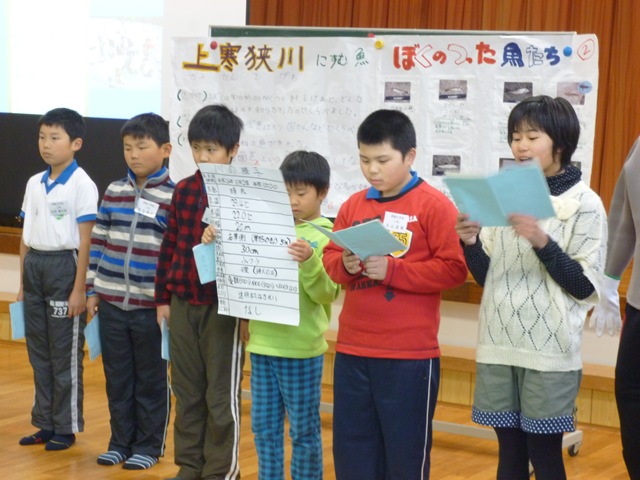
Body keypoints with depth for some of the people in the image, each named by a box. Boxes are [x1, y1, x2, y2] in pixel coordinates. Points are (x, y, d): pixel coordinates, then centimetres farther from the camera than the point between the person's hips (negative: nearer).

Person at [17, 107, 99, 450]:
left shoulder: (82, 185, -10)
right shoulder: (34, 183, 9)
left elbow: (85, 241, -12)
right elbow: (26, 236, 13)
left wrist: (79, 289, -14)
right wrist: (22, 283, 13)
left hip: (64, 267, -7)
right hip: (34, 267, 7)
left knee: (65, 353, 2)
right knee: (38, 351, 12)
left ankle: (67, 427, 12)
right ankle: (45, 423, 22)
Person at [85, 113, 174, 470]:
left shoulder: (174, 197, -8)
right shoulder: (114, 192, 7)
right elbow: (99, 242, 11)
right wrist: (93, 289, 9)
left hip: (151, 305, -4)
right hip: (112, 301, 4)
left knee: (151, 380, 8)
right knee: (117, 377, 12)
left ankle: (149, 446, 20)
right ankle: (121, 441, 25)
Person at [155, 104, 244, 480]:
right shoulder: (183, 191, 7)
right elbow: (170, 246, 12)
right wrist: (163, 297, 12)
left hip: (223, 306, -5)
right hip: (182, 303, 5)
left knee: (222, 395, 4)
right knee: (187, 390, 13)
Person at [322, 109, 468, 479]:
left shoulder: (434, 205, -7)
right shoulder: (354, 205, 9)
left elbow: (455, 268, -13)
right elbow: (331, 257, 14)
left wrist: (392, 270, -19)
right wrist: (345, 265, -9)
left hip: (410, 354, -5)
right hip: (352, 349, 6)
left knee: (405, 449, 6)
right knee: (351, 448, 12)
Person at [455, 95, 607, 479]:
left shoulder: (584, 203, -4)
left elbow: (584, 287, -8)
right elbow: (487, 277, 12)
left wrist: (543, 243, -19)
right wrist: (471, 244, -7)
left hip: (550, 350, -4)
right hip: (498, 346, 4)